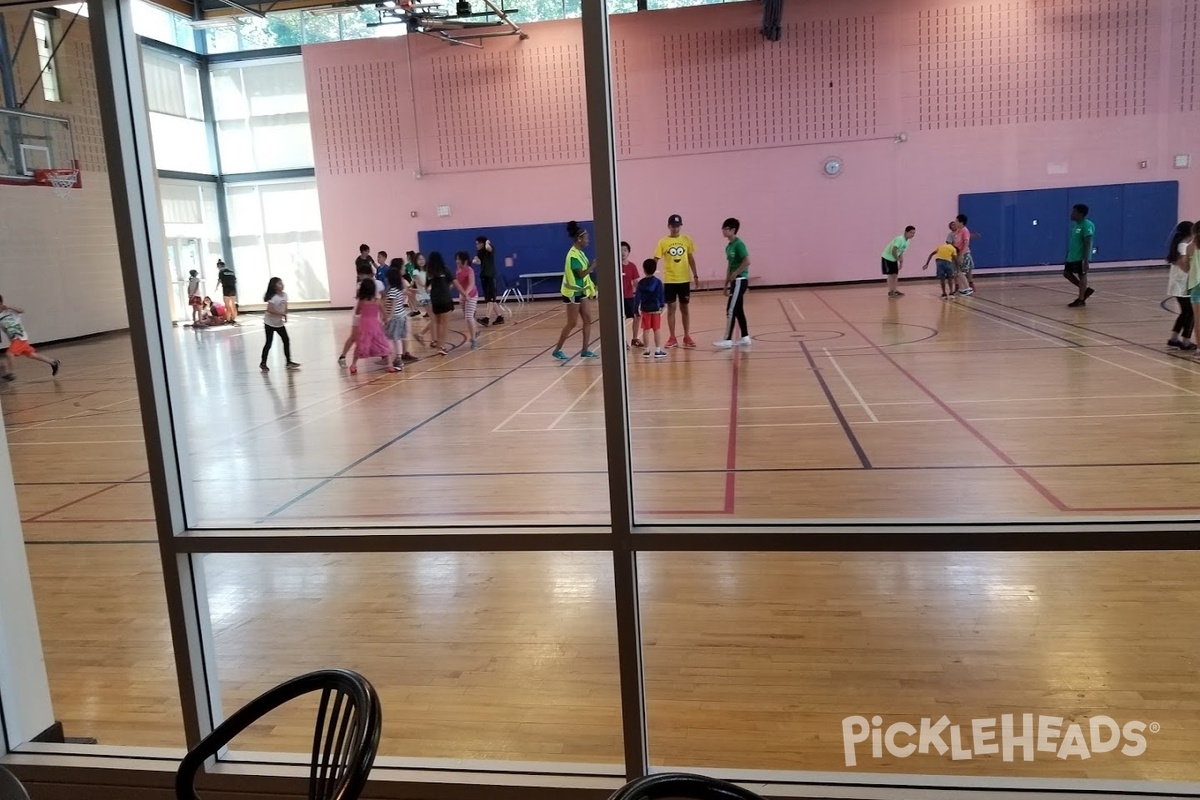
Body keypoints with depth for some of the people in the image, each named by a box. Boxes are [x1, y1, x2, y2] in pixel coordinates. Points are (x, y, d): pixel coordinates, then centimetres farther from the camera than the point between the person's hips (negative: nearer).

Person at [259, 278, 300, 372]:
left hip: (280, 323, 7)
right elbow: (270, 310, -29)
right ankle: (263, 363, 12)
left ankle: (289, 362, 10)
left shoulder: (284, 295, -1)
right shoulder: (273, 297, -22)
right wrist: (282, 314, -28)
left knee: (286, 341, 3)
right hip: (270, 323, -7)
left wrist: (285, 316, -5)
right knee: (269, 343, -1)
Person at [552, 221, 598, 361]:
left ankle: (585, 350, 11)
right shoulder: (573, 255, -20)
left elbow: (586, 270, 13)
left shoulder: (580, 253, 9)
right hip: (573, 293, -9)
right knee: (572, 323, -3)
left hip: (581, 291, 9)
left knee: (588, 320, 6)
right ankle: (557, 350, 8)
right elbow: (581, 274, -25)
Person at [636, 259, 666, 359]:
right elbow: (661, 295, -3)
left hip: (645, 309, 1)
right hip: (656, 308, -1)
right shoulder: (658, 282, -6)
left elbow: (638, 297, -3)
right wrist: (662, 305, 11)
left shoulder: (641, 283, -4)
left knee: (646, 330, 7)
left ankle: (647, 350, 11)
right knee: (657, 329, 3)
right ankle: (658, 350, 2)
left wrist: (636, 309, 2)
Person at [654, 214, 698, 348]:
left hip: (684, 279, 2)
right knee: (671, 308, 3)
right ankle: (672, 338, 10)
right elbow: (656, 260, -6)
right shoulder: (663, 242, -4)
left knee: (684, 307, 9)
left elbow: (691, 258, 8)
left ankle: (687, 336, 17)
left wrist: (695, 275, 4)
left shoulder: (687, 239, 2)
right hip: (669, 280, -1)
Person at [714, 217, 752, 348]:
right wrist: (726, 285, 16)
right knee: (738, 310, 12)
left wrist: (735, 274, -17)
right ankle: (745, 338, 18)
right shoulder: (728, 246, 14)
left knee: (731, 310, -8)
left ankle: (728, 340, -6)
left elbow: (747, 261, -22)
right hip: (735, 281, 9)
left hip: (740, 280, -9)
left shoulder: (739, 244, -13)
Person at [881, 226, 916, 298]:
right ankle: (890, 292, -4)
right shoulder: (899, 239, -26)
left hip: (894, 259, 9)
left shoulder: (907, 241, 4)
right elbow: (893, 251, -31)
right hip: (887, 258, -9)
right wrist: (898, 259, -19)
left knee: (895, 274, 7)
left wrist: (901, 262, 7)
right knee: (890, 274, -7)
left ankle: (895, 290, 14)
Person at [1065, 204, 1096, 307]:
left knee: (1082, 275, -2)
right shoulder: (1076, 225, 13)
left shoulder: (1087, 225, -16)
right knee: (1066, 273, 12)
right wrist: (1069, 255, 22)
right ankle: (1085, 290, 22)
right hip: (1073, 256, 10)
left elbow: (1088, 243, -20)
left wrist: (1086, 260, -24)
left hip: (1081, 257, -10)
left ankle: (1081, 300, 7)